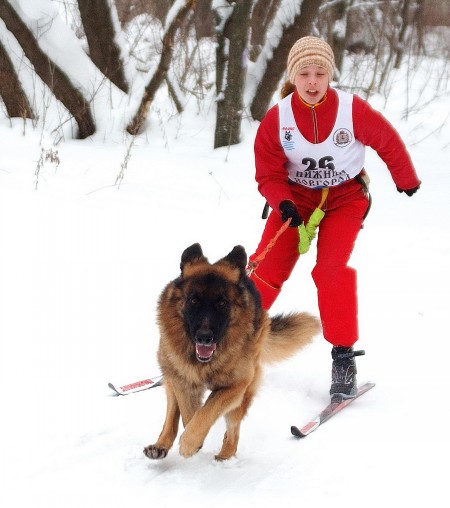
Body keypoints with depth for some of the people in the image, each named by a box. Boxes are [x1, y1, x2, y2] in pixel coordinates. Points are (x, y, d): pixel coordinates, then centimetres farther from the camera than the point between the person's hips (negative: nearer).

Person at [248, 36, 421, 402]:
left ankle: (344, 357, -10)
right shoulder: (277, 118, -15)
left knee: (331, 269, -20)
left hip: (345, 198, -2)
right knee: (268, 268, -8)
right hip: (296, 197, 2)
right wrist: (282, 203, -29)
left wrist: (407, 180, 14)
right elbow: (268, 174, -9)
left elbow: (388, 142, -2)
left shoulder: (353, 110, -20)